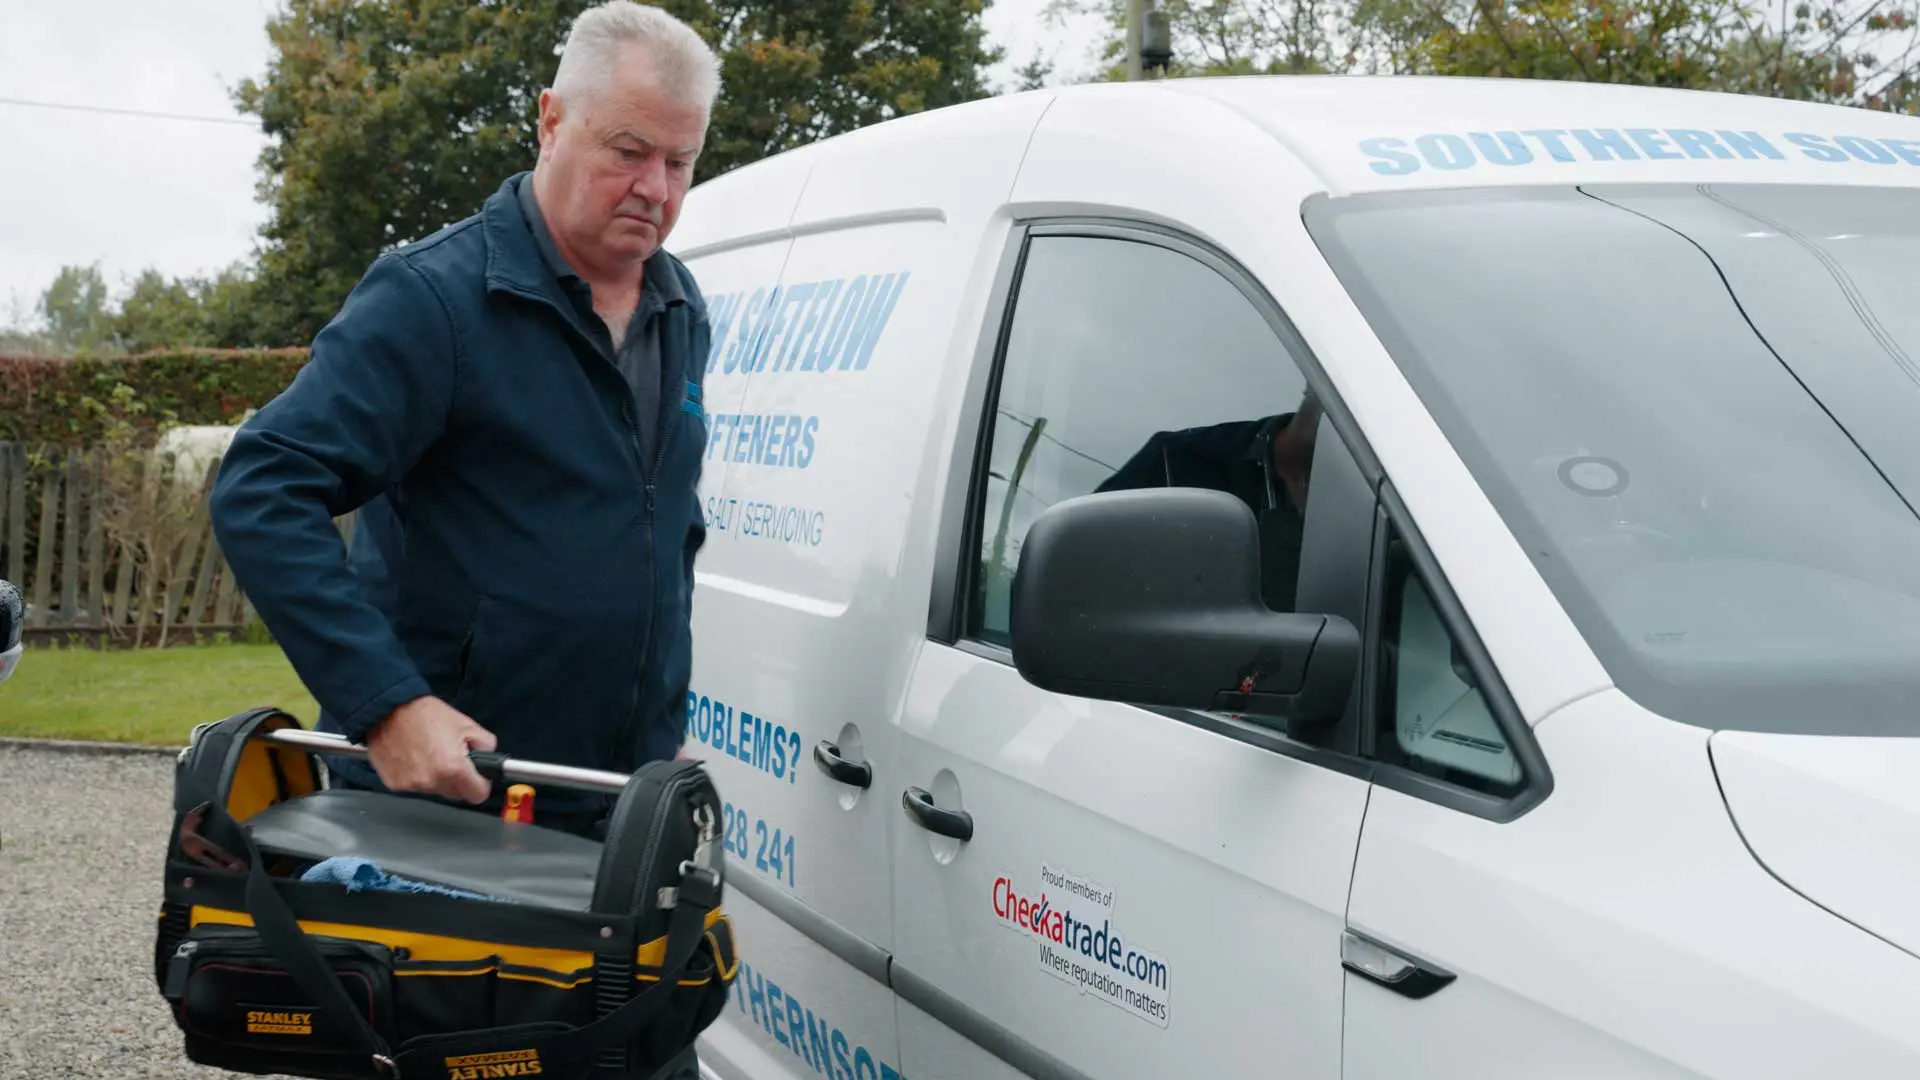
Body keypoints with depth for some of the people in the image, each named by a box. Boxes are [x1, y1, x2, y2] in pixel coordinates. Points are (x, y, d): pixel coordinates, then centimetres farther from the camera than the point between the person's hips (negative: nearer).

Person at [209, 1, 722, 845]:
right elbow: (260, 493, -20)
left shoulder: (683, 315, 8)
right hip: (432, 798, -6)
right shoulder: (433, 297, -14)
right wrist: (386, 704, -28)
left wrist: (668, 727, 15)